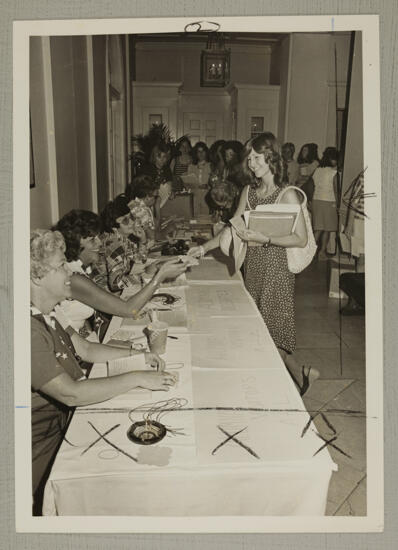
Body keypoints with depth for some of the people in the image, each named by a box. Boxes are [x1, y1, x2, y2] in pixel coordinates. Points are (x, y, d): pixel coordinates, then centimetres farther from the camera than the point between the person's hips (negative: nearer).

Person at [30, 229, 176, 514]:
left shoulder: (47, 316, 3)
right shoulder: (31, 330, -29)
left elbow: (86, 349, 13)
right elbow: (71, 394, -30)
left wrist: (135, 354, 1)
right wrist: (137, 378, -23)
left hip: (67, 418, 9)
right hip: (47, 450, -9)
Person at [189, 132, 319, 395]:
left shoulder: (287, 195, -10)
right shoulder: (249, 192, 8)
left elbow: (301, 239, -13)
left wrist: (264, 238, -21)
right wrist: (204, 248, 3)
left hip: (276, 267, -6)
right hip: (253, 265, 7)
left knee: (270, 333, -3)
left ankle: (300, 374, 21)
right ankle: (300, 374, 24)